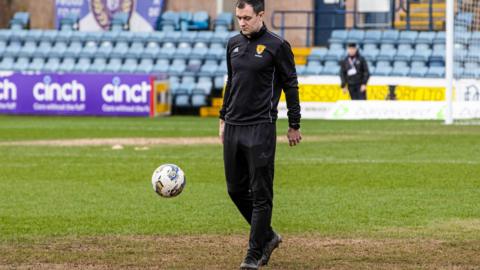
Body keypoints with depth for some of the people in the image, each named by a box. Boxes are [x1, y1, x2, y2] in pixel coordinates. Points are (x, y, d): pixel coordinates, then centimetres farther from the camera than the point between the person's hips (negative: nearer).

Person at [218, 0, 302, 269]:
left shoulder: (276, 46, -6)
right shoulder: (234, 44, 12)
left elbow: (291, 86, -3)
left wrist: (294, 125, -2)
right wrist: (223, 118, 20)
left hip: (261, 128, -7)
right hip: (233, 127, 7)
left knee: (261, 193, -4)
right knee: (236, 189, 10)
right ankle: (268, 236, 27)